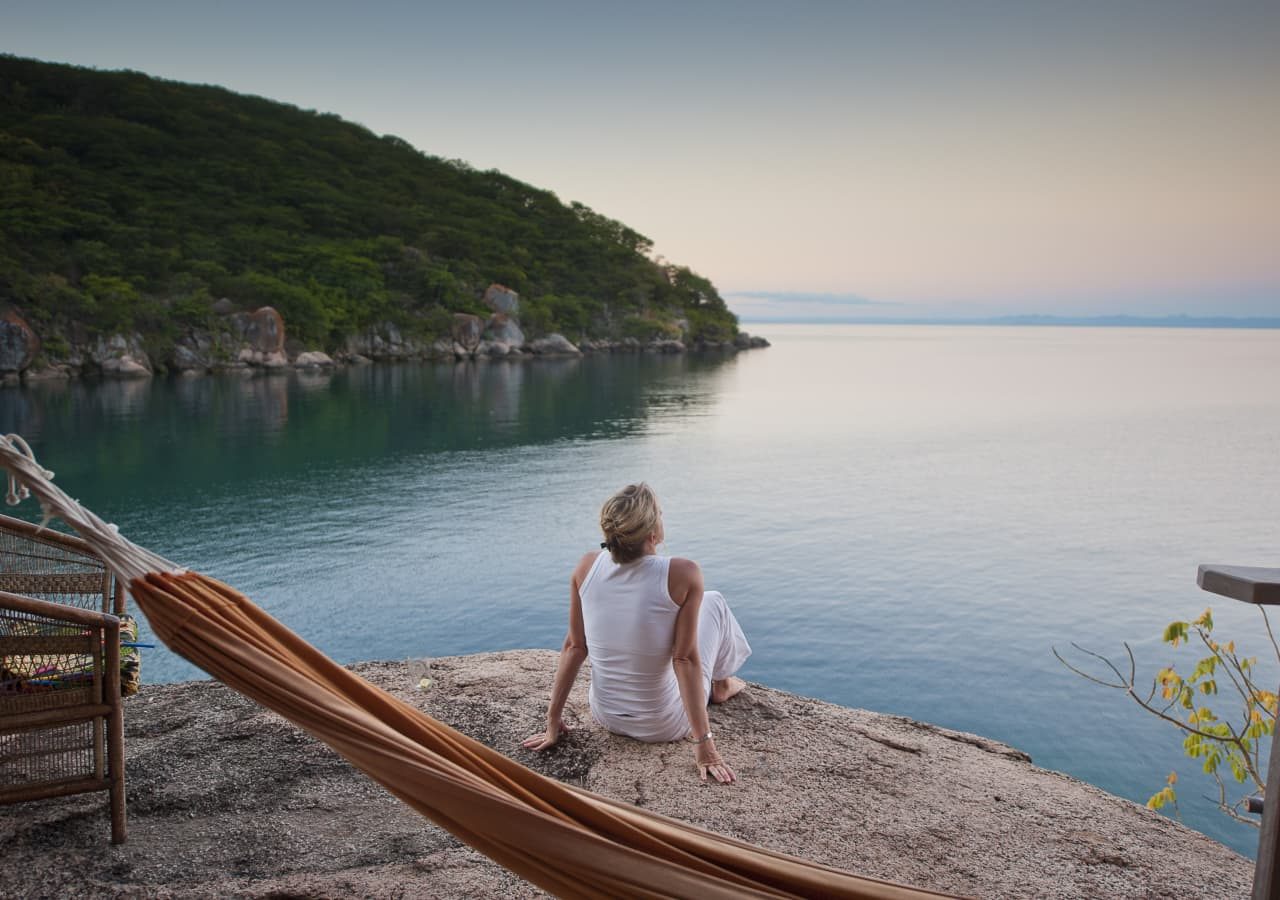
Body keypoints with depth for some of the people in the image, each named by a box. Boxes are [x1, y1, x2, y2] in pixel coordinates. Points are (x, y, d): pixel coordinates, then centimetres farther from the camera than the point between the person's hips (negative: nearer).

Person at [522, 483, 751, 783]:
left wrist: (553, 720, 3)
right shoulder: (683, 575, -24)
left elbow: (574, 647, -6)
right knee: (713, 601, 16)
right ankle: (721, 686, 42)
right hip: (664, 726, -4)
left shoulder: (587, 566, -13)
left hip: (605, 716, 4)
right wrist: (703, 743, -16)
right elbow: (685, 660, -22)